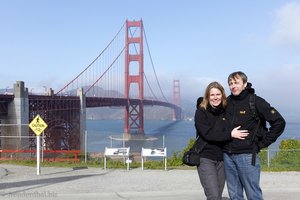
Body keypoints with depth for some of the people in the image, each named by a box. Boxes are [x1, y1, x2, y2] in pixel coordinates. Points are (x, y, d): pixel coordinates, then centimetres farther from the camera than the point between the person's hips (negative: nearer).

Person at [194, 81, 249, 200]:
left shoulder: (226, 111, 6)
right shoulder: (201, 112, -6)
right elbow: (207, 134, -17)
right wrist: (230, 134, -22)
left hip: (222, 158, 4)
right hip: (206, 158, -4)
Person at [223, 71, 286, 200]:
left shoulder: (255, 101, -6)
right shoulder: (227, 102, 9)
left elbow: (279, 122, -7)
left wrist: (263, 142, -6)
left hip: (247, 155, -5)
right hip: (227, 155, 5)